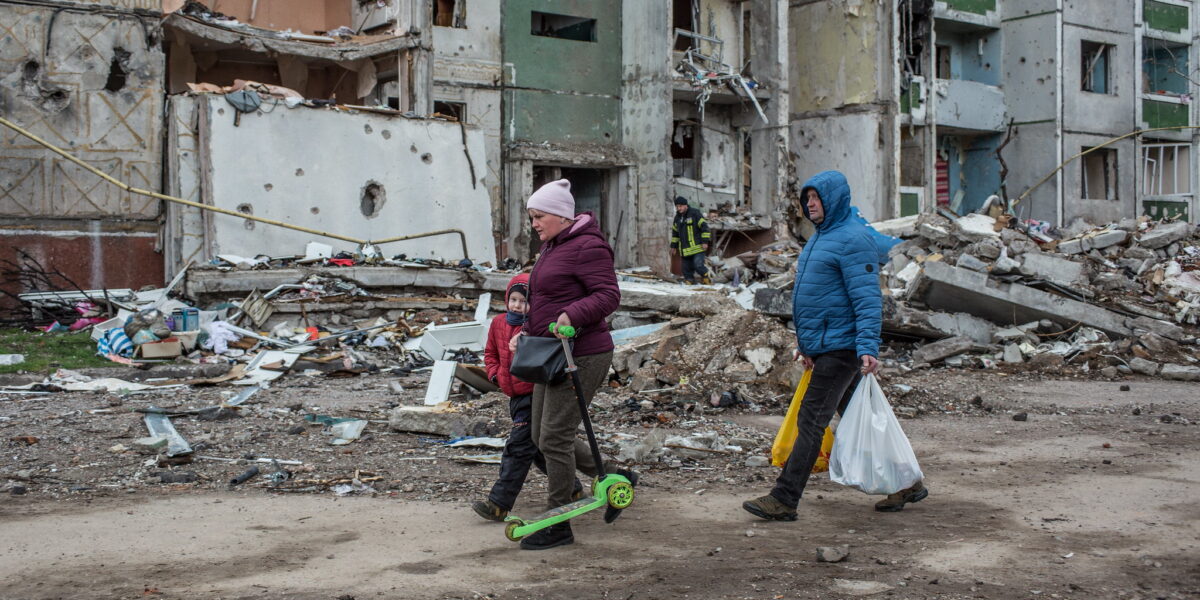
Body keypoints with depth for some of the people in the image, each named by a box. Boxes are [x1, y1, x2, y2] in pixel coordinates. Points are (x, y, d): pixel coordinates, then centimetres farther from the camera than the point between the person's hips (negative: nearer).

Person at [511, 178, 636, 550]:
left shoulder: (587, 247, -13)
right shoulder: (552, 247, 17)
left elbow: (608, 295, -20)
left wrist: (572, 316, -33)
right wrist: (526, 333, 14)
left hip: (582, 356, -11)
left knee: (554, 438, -8)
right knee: (541, 436, 13)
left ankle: (559, 525, 4)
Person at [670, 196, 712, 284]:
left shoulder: (695, 213, -6)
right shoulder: (677, 217, 15)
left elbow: (704, 226, -9)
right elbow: (675, 232, 26)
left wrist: (705, 241, -14)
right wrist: (674, 246, 24)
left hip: (698, 247, -6)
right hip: (685, 249, 6)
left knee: (698, 265, -16)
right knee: (686, 267, 4)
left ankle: (705, 278, 6)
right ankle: (689, 280, 16)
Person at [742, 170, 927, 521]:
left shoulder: (852, 238, -14)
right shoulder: (820, 238, 18)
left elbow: (867, 299, -21)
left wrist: (868, 348, -29)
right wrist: (804, 341, 26)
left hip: (840, 348, -10)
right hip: (824, 347, 10)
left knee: (810, 422, -8)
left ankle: (783, 500, -3)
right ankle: (905, 484, 26)